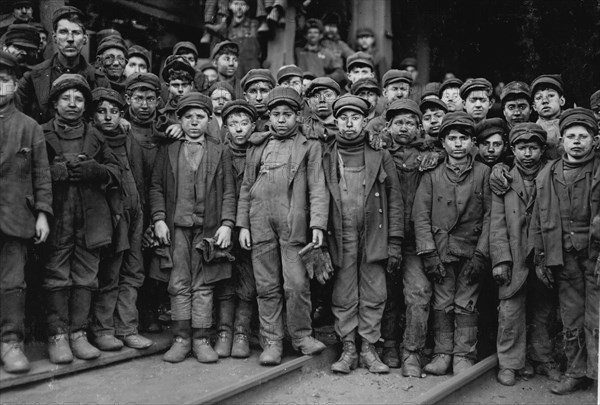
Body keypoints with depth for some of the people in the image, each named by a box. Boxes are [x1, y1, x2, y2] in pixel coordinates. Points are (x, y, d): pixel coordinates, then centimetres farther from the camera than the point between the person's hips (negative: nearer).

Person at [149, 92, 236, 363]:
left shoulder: (220, 151, 10)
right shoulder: (167, 150, 11)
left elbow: (228, 191, 5)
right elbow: (156, 187, 8)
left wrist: (227, 224, -5)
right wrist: (159, 219, -4)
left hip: (208, 227, 0)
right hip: (176, 226, 1)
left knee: (203, 286, 2)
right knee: (179, 285, 1)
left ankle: (201, 339, 9)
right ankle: (181, 338, 9)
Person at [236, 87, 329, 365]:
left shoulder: (309, 146, 8)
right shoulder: (258, 145, 17)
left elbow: (318, 188, 0)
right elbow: (246, 187, 16)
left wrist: (317, 224, -12)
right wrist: (242, 224, 9)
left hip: (294, 225, -3)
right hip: (260, 224, 3)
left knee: (297, 285, -4)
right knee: (267, 287, 5)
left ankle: (301, 336, 15)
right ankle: (271, 342, 14)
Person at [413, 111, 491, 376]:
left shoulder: (484, 173, 2)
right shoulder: (432, 175, 4)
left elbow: (490, 215, -1)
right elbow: (421, 215, 0)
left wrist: (481, 254, -8)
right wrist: (429, 253, -8)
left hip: (471, 251, -1)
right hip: (440, 251, 1)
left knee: (466, 304, 3)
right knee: (442, 303, 5)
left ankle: (464, 355, 14)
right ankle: (442, 353, 17)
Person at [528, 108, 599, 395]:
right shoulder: (547, 176, 10)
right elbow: (537, 221, 11)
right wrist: (539, 259, 7)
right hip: (563, 258, 3)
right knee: (571, 320, 11)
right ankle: (575, 372, 23)